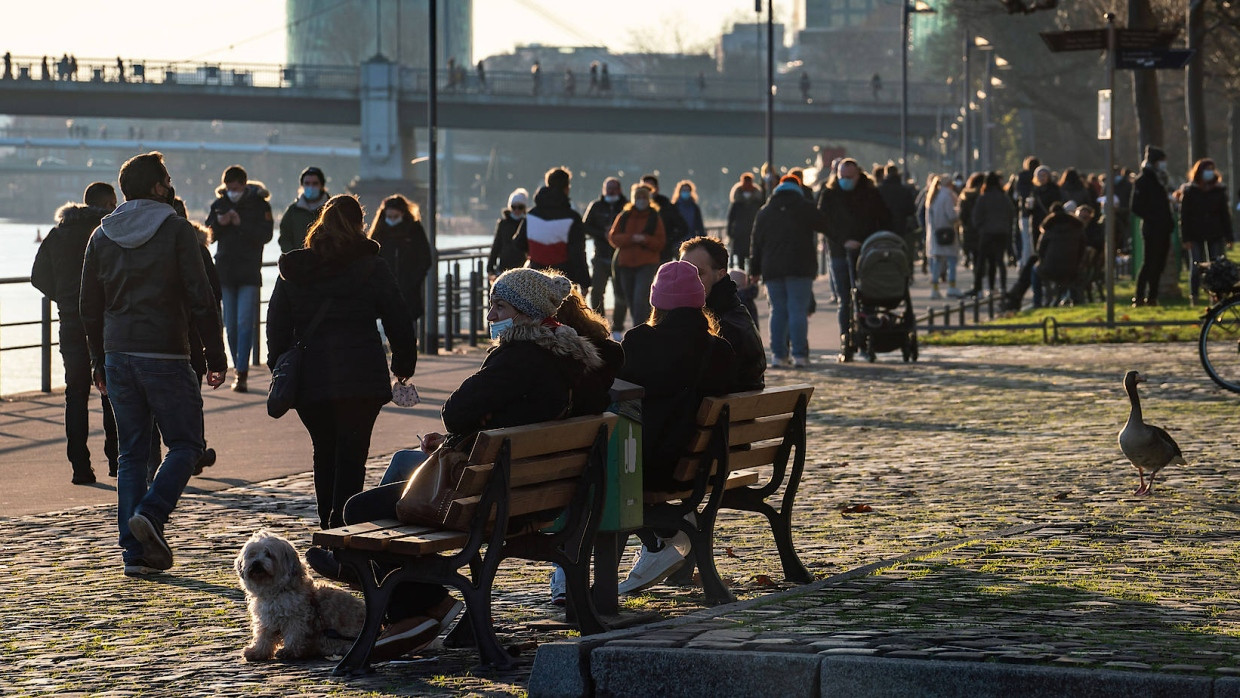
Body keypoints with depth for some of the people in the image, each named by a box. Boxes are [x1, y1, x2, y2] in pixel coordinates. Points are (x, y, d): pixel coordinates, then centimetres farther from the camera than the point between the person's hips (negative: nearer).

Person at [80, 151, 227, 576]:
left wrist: (100, 362, 20)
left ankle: (135, 551, 5)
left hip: (118, 355, 5)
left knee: (132, 453, 9)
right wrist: (216, 357, -4)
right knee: (185, 444, 5)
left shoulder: (102, 235, 9)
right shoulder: (176, 230, -6)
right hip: (165, 355, -5)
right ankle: (151, 513, -18)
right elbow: (200, 300, -9)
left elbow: (89, 306, 12)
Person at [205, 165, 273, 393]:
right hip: (225, 271, 4)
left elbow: (265, 235, -12)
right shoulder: (219, 203, 8)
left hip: (249, 272, -4)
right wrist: (219, 223, -12)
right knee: (230, 325, 6)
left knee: (245, 323, -12)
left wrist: (241, 224, -22)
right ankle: (240, 371, 17)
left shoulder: (259, 204, -2)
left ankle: (241, 374, -13)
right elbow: (209, 235, 9)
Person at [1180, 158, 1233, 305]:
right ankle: (1194, 297, 4)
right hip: (1196, 236, -2)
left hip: (1215, 235, 2)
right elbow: (1184, 215, -1)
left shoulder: (1219, 190, 6)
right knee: (1196, 266, -4)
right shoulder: (1190, 191, 0)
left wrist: (1228, 237, 3)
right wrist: (1185, 238, -8)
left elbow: (1225, 214, 9)